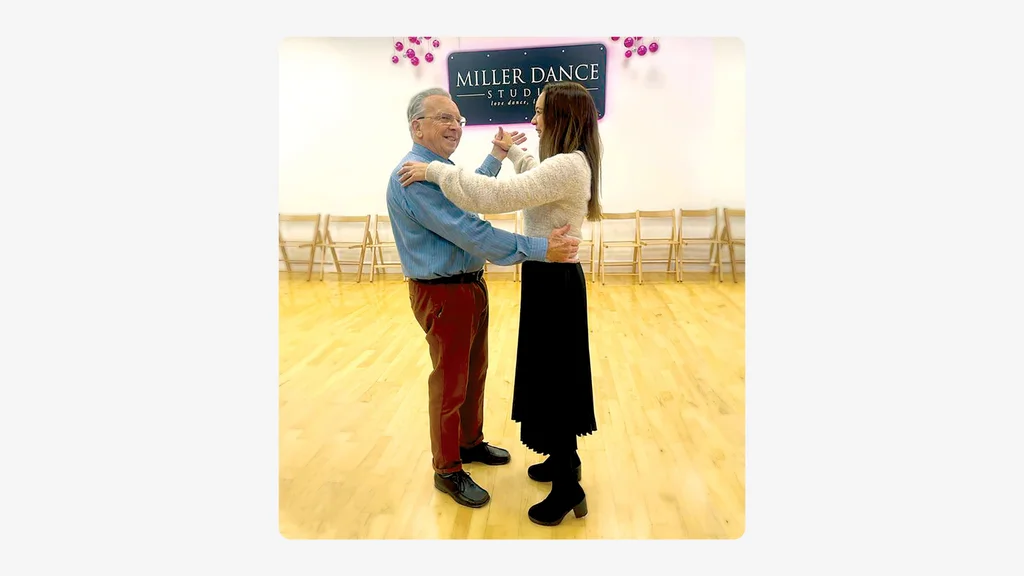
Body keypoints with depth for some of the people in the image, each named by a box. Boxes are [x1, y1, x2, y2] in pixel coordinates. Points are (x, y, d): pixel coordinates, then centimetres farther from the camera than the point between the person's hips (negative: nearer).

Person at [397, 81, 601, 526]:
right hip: (553, 278, 10)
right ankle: (565, 459, 37)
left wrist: (435, 171, -23)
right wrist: (512, 151, 39)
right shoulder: (569, 163, 10)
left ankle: (568, 489, 15)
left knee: (552, 378, 0)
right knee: (553, 374, 19)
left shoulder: (568, 166, -23)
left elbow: (496, 195, -32)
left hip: (553, 283, -10)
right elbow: (537, 179, 36)